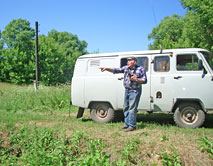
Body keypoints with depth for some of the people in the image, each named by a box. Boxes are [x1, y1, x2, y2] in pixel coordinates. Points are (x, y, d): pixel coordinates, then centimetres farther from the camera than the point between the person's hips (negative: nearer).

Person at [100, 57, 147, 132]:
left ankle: (132, 126, 0)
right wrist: (106, 69, -11)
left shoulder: (141, 69, -8)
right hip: (127, 90, 7)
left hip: (135, 91, -7)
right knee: (126, 108, 12)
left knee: (132, 108, -8)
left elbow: (144, 81, -8)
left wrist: (135, 79, -21)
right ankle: (127, 124, 23)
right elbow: (116, 70, 1)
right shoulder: (126, 68, 7)